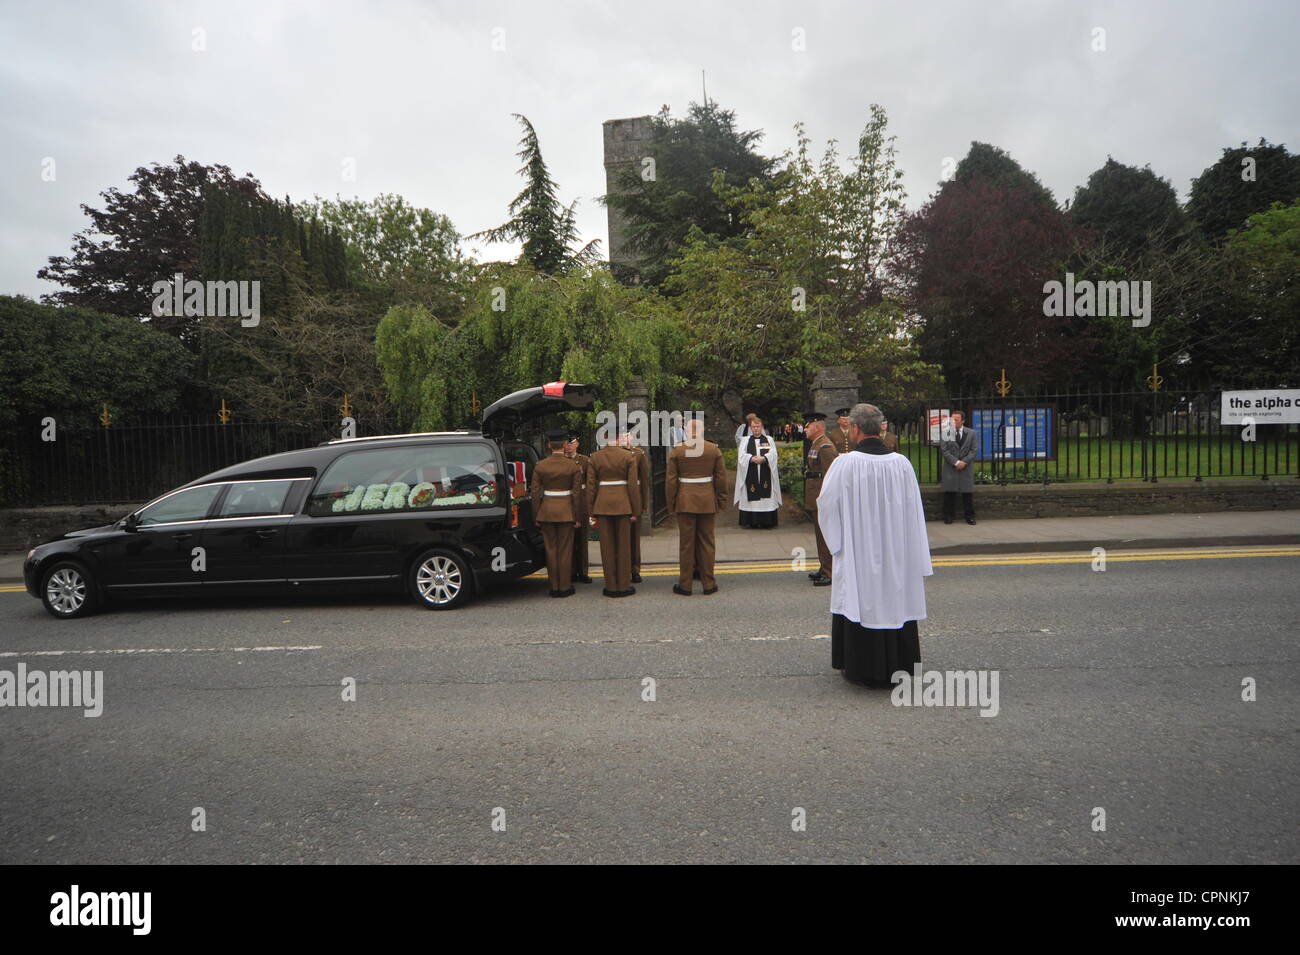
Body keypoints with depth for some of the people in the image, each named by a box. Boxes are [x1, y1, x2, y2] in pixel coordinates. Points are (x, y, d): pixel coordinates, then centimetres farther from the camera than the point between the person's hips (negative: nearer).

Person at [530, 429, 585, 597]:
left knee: (551, 549, 9)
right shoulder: (573, 465, -5)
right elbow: (577, 493, -5)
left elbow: (535, 493, -1)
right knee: (565, 550, 5)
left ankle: (554, 587, 14)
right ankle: (565, 587, 10)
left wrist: (536, 517, 7)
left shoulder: (540, 466, -1)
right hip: (566, 511, -2)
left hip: (546, 511, 2)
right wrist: (577, 517, 2)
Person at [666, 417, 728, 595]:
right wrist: (721, 501, 11)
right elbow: (721, 478, 2)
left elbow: (671, 480, -2)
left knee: (686, 542, 5)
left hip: (685, 501, -1)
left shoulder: (676, 451, -2)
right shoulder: (714, 449, 1)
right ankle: (708, 584, 14)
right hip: (707, 500, 1)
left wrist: (671, 504, 5)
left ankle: (685, 585, 11)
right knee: (707, 542, 8)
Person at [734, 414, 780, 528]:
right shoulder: (746, 440, 11)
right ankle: (752, 521, 1)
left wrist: (763, 458, -19)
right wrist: (752, 458, -18)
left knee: (766, 496, -4)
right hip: (750, 475, 0)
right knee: (751, 497, -3)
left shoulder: (769, 439, 12)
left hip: (766, 475, 0)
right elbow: (741, 455, -1)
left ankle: (766, 521, 1)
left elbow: (773, 454, -1)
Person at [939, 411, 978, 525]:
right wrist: (956, 462, -13)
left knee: (968, 492, 3)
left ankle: (970, 516, 12)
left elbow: (974, 450, 2)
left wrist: (964, 462, -11)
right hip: (950, 468, -1)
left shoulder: (971, 433, 7)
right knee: (949, 492, 0)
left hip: (966, 467, 1)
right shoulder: (946, 433, 2)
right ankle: (948, 516, 9)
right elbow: (944, 450, -4)